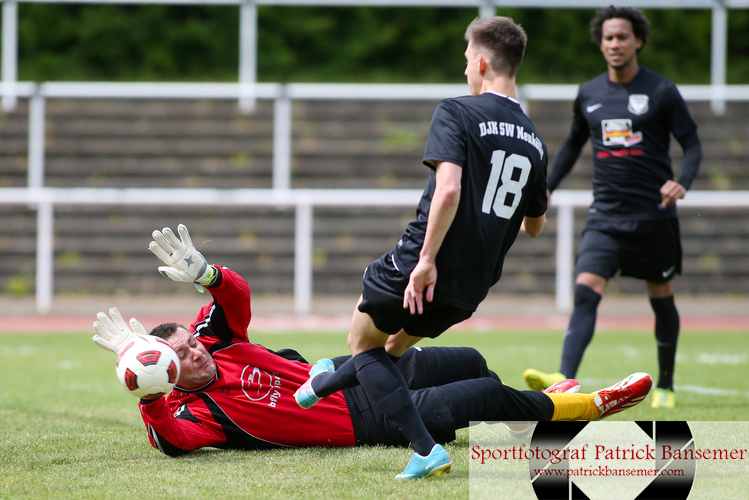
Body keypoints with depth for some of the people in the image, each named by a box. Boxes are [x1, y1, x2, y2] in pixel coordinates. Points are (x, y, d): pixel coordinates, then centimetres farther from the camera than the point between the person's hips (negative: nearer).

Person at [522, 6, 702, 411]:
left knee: (661, 298, 10)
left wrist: (681, 182, -21)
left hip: (654, 216, -2)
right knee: (585, 292, -16)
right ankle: (565, 381, -30)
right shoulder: (589, 94, 8)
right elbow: (573, 143, 23)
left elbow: (692, 145, -2)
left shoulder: (660, 92, -4)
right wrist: (547, 188, 14)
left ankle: (665, 386, 28)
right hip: (605, 217, 2)